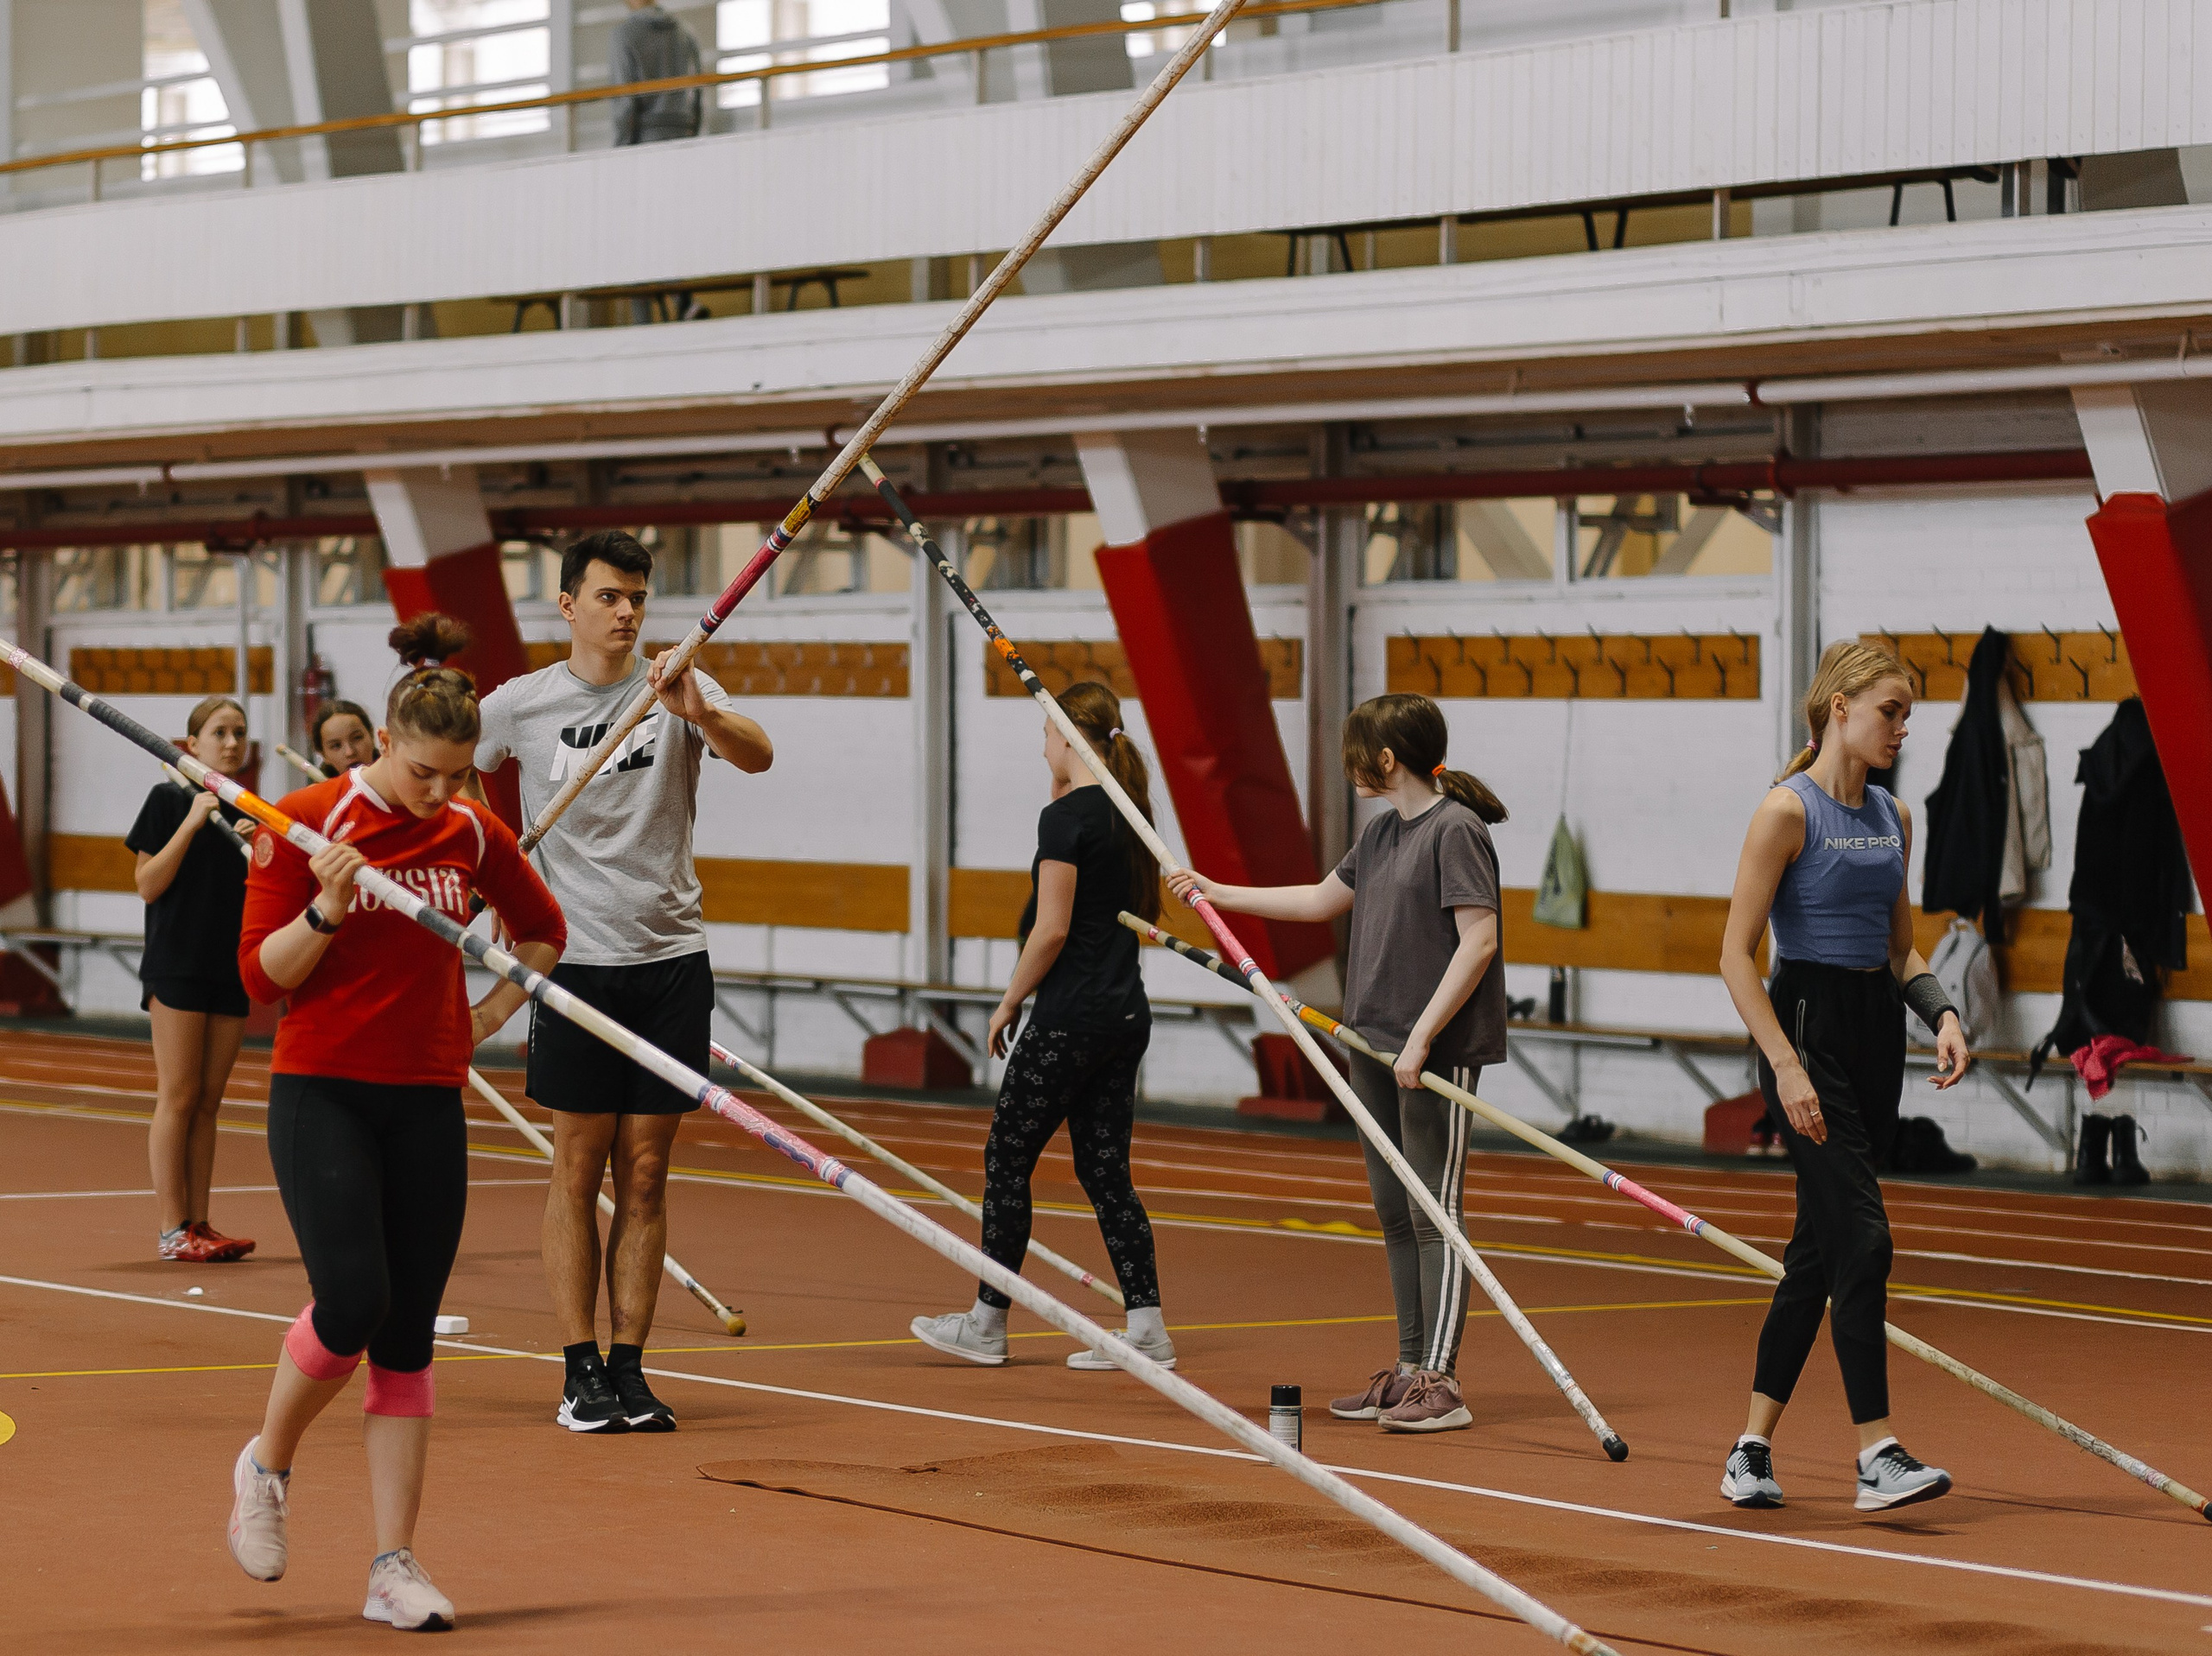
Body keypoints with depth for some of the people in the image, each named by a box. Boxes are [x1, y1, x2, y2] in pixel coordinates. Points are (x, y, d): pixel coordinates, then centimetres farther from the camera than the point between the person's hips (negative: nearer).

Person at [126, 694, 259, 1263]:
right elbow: (148, 885, -9)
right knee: (178, 1097, -5)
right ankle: (172, 1230, -3)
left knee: (208, 1101, 7)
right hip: (177, 965, -5)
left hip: (231, 968, 5)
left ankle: (199, 1223, 10)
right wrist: (191, 822, -17)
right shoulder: (170, 799, -4)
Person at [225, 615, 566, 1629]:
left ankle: (394, 1567, 4)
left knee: (407, 1335, 1)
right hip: (323, 1095, -4)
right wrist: (326, 910, -23)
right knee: (351, 1305, -17)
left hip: (428, 1105, 4)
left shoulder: (473, 833, 4)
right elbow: (261, 975, -7)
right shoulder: (306, 823, -7)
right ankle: (267, 1463, 13)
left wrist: (486, 1017, 11)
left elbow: (542, 932, 22)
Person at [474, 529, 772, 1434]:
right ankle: (581, 1373, 2)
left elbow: (758, 755, -16)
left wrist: (697, 713, -35)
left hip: (671, 959, 1)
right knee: (578, 1168, -1)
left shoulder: (678, 688, 1)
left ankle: (629, 1368, 7)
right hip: (576, 958, -1)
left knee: (645, 1173, 3)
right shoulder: (520, 704, 0)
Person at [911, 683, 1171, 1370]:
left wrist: (1009, 1002, -7)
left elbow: (1052, 929, -18)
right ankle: (1146, 1327, 4)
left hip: (1070, 1016, -8)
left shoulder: (1066, 816, -14)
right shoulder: (1127, 811, 10)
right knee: (1106, 1169, 10)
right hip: (1127, 1012, 8)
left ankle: (987, 1322, 10)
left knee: (1007, 1160, 4)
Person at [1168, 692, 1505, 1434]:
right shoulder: (1381, 834, 14)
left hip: (1439, 1050, -9)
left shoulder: (1456, 830, -12)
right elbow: (1322, 900, 28)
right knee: (1394, 1212, 10)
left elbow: (1478, 941, -18)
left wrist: (1422, 1036, -21)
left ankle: (1442, 1382, -5)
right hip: (1375, 1044, 9)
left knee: (1434, 1212, -7)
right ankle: (1409, 1370, 16)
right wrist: (1220, 893, 28)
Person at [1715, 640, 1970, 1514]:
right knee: (1862, 1239, -13)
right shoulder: (1788, 810, -10)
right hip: (1805, 1025, -8)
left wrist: (1941, 1012, 3)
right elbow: (1736, 955, -12)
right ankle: (1877, 1453, -12)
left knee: (1820, 1247, 10)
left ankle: (1752, 1447, 17)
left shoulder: (1894, 818, 12)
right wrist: (1787, 1066, -19)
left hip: (1876, 1032, 8)